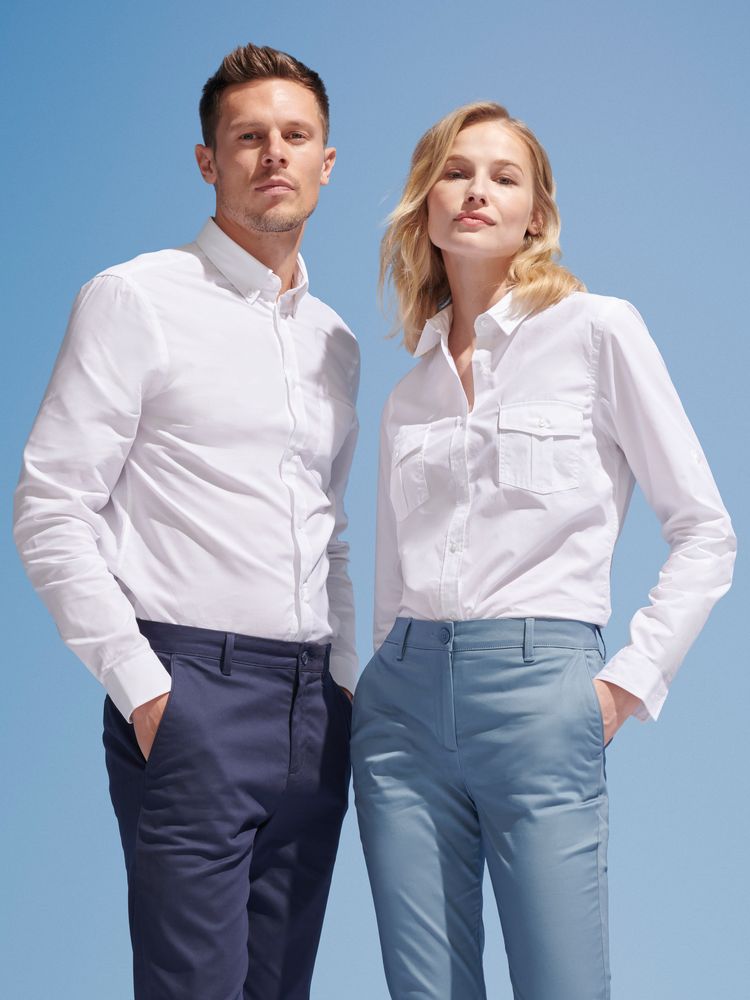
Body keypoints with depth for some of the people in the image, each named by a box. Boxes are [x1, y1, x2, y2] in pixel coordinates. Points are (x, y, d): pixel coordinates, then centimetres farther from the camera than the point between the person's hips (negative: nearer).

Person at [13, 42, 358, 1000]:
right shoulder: (136, 300, -1)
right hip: (192, 695, -6)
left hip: (316, 706, 6)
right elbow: (49, 513, -7)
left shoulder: (336, 340, 17)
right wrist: (143, 686, -12)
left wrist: (347, 678, 12)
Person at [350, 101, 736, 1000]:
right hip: (403, 697, 4)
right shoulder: (409, 388, 14)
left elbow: (704, 530, 0)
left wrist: (631, 681, -6)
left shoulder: (596, 330, 1)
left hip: (538, 688, -4)